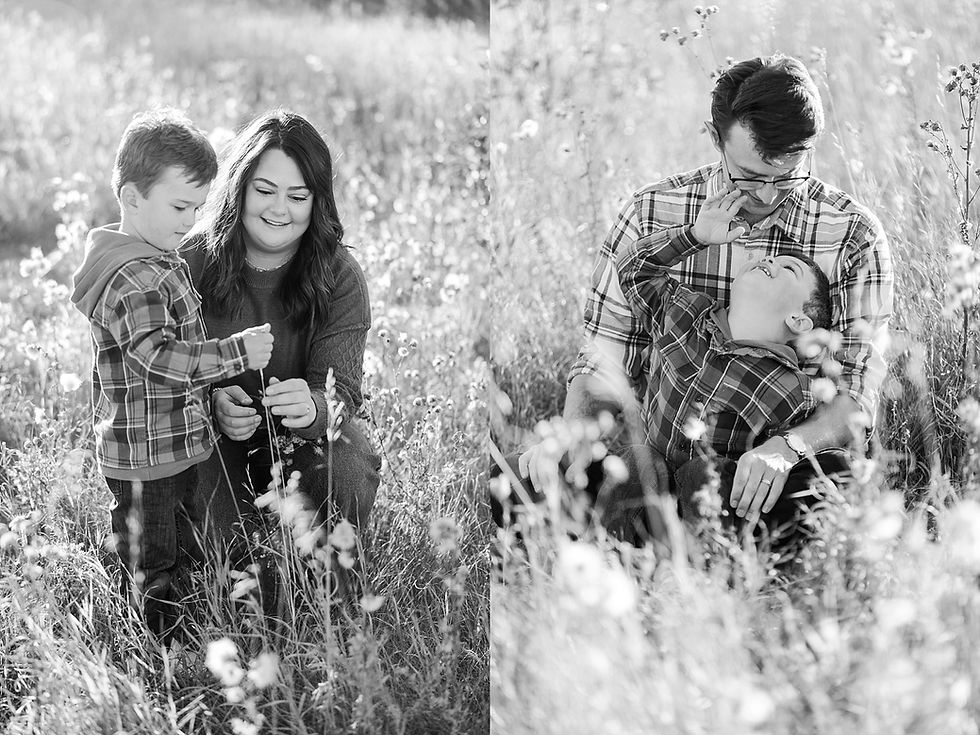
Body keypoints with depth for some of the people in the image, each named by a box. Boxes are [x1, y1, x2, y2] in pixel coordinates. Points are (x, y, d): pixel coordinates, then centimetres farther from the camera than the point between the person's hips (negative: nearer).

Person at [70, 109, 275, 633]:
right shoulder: (132, 279, -22)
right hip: (144, 457, -11)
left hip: (178, 449, 11)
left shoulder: (162, 264, 12)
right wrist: (238, 352, -29)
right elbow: (157, 357, -31)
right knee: (150, 571, 0)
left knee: (189, 557, 19)